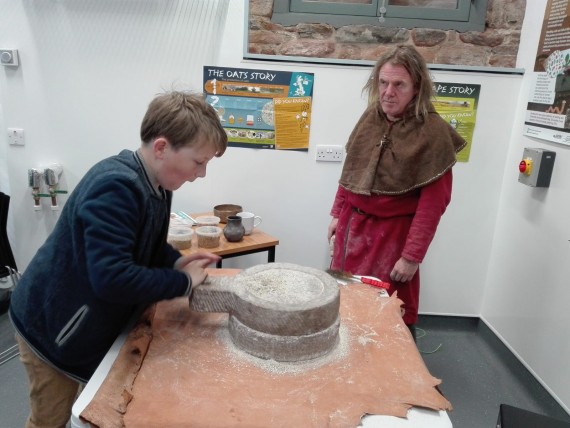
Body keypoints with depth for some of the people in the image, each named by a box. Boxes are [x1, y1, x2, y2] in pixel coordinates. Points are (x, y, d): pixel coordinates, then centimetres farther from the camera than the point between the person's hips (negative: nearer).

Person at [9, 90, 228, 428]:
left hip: (96, 323, 8)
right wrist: (183, 282, -27)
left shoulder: (155, 184, -4)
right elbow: (111, 278, -39)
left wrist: (177, 261, -10)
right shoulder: (116, 187, -33)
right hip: (54, 328, -8)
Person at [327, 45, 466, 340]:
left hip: (392, 233, -6)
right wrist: (338, 214, 12)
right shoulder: (370, 117, 2)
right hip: (352, 225, 6)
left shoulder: (433, 132, -15)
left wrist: (412, 256, -16)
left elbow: (434, 201, -16)